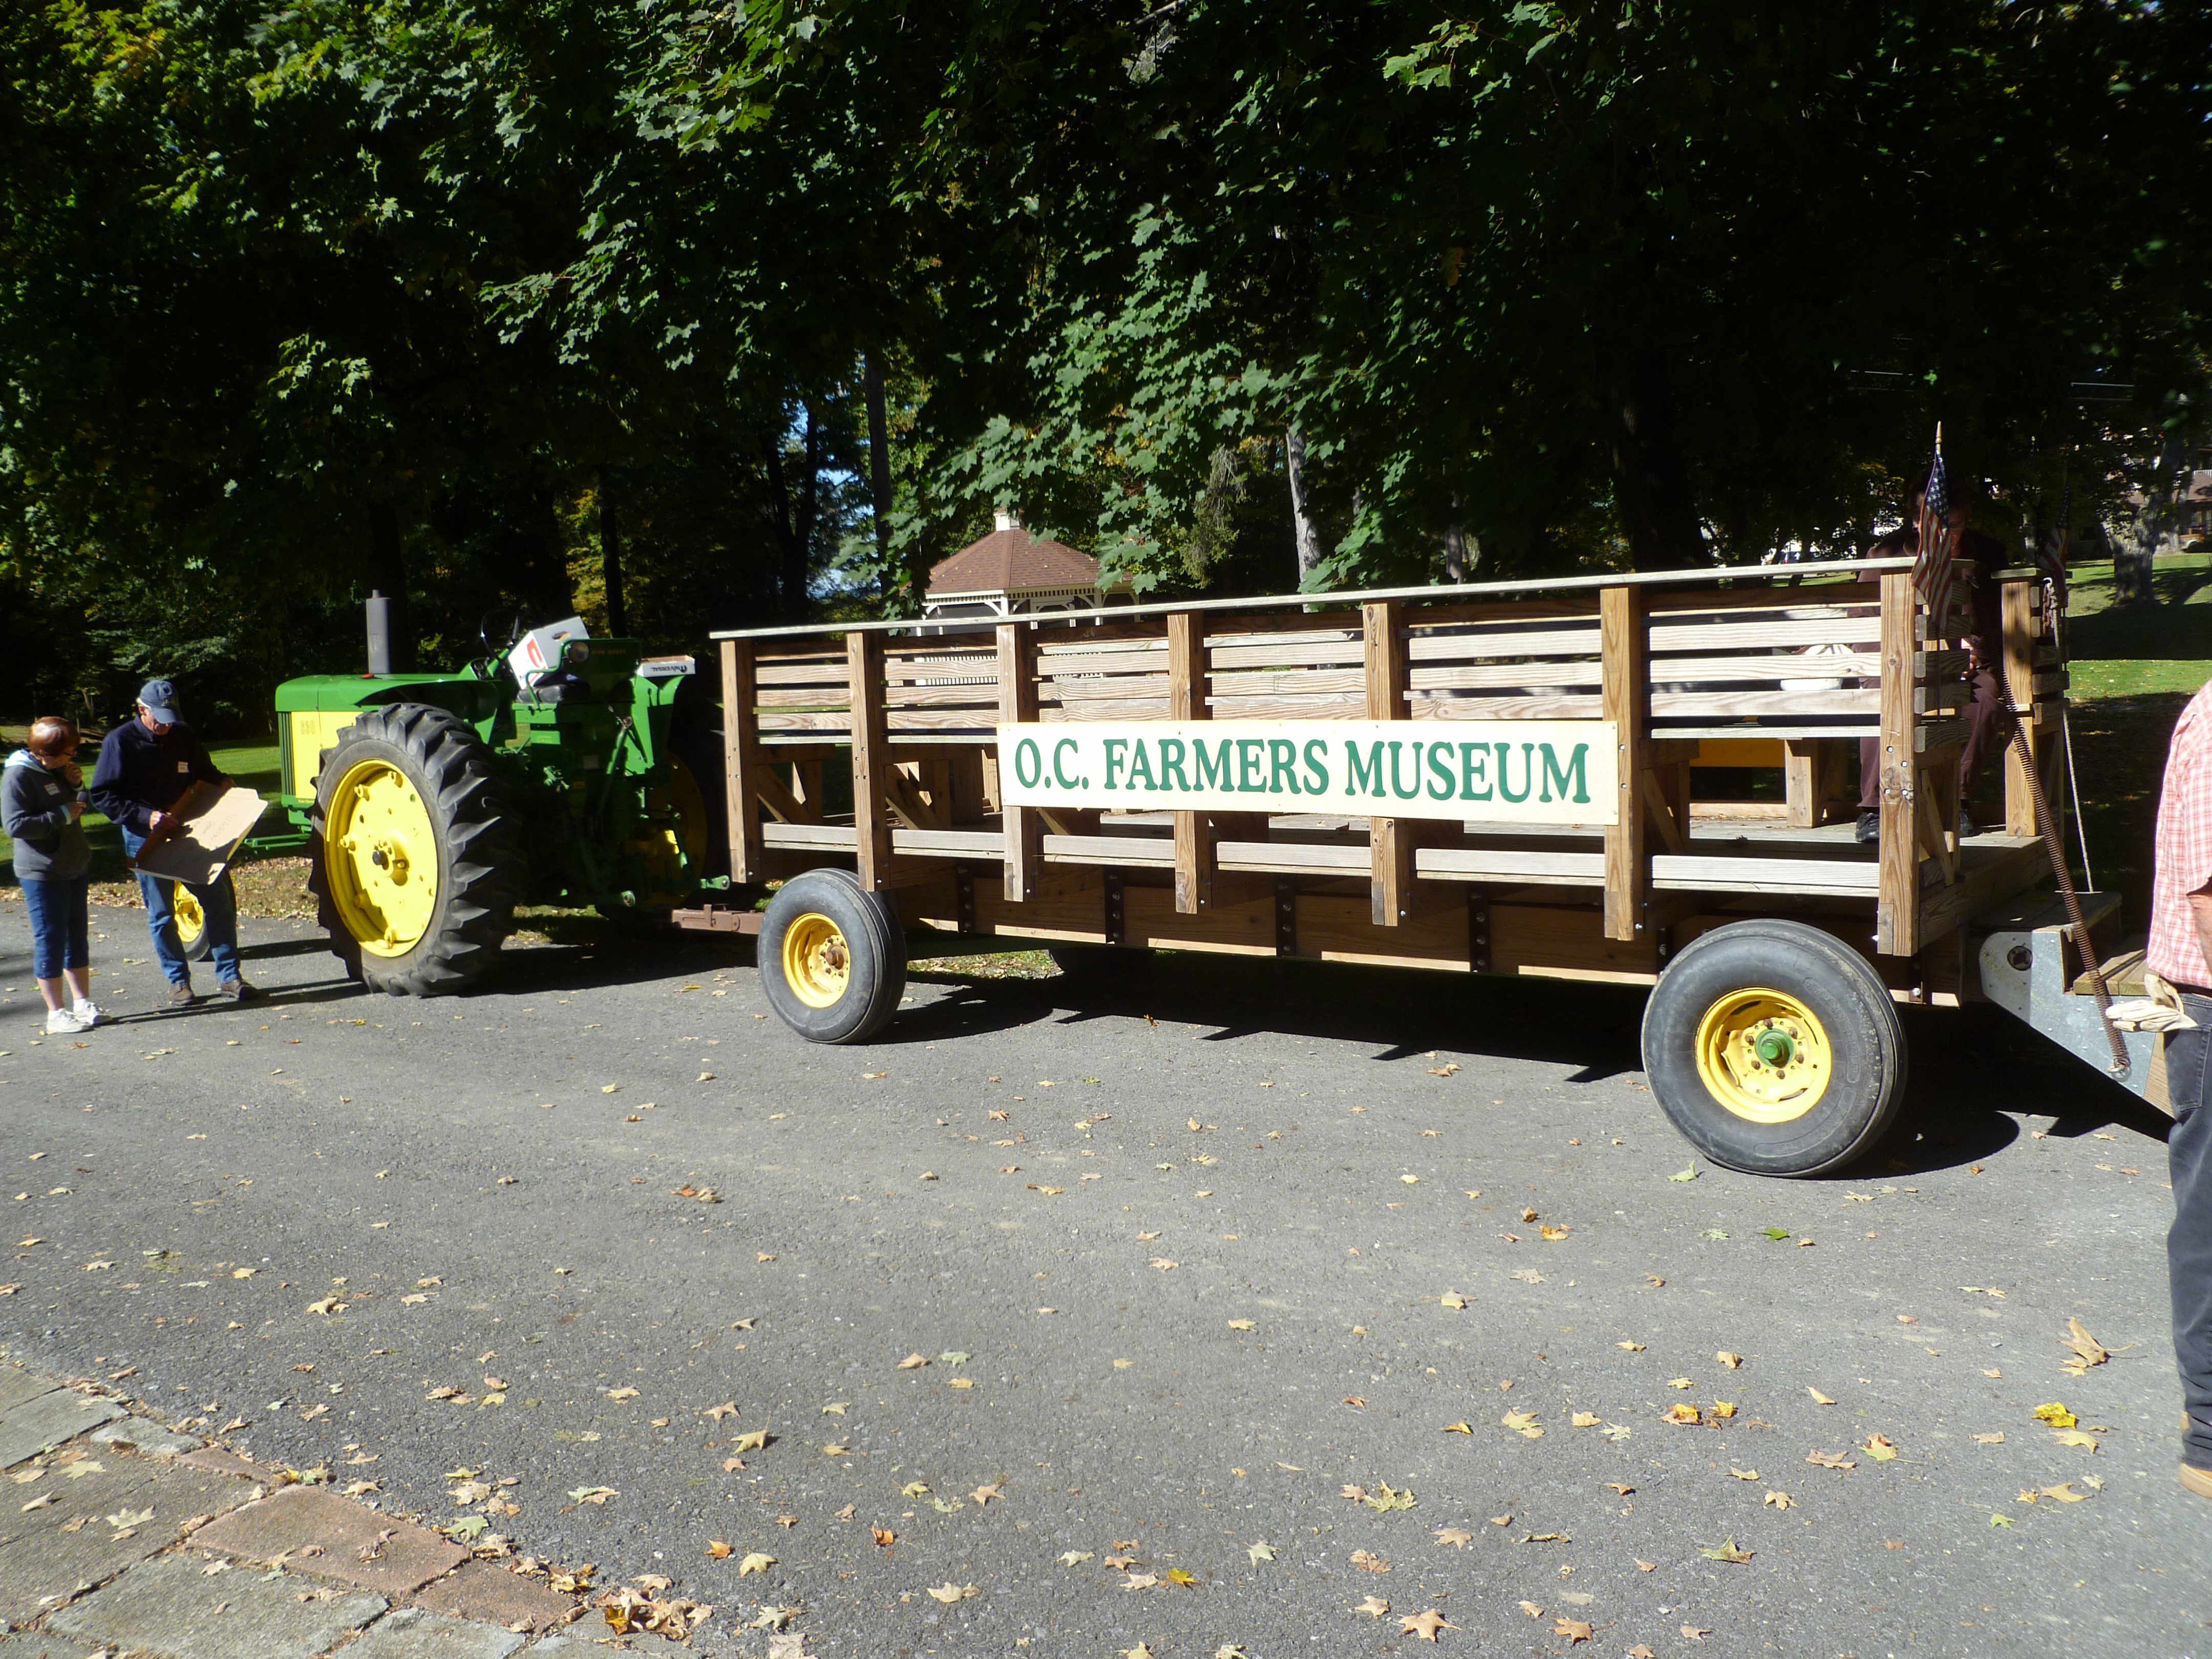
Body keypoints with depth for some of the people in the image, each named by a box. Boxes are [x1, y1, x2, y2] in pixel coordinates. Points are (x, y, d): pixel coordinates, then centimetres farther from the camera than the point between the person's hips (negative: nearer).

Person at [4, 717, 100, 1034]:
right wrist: (62, 815, -22)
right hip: (42, 874, -8)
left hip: (76, 867, 8)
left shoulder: (58, 770, 10)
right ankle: (57, 1014, 5)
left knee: (77, 936, 13)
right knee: (50, 940, -2)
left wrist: (77, 785, 3)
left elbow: (79, 806, 23)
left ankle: (82, 1002, 22)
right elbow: (15, 826, -21)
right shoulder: (18, 775, -14)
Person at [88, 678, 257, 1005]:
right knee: (161, 914, 4)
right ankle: (178, 981, 16)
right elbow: (102, 795, -10)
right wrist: (145, 816, -21)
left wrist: (221, 783, -2)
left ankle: (229, 976, 8)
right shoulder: (120, 742, -8)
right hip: (146, 840, -4)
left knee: (219, 903, 0)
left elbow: (205, 772, 21)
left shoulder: (183, 736, 6)